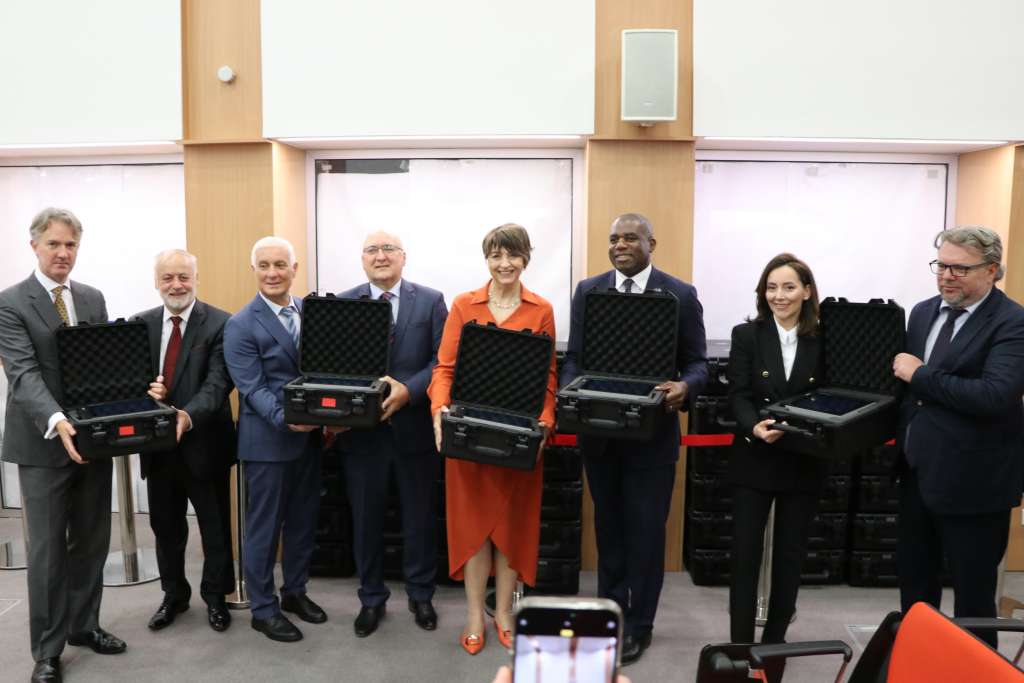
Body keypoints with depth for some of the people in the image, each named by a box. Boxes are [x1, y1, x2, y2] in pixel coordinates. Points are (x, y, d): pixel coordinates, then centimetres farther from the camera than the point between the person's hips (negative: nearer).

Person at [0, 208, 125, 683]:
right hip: (43, 444, -5)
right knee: (47, 549, 4)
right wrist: (56, 421, -35)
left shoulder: (93, 299, 9)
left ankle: (83, 625, 30)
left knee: (91, 542, 13)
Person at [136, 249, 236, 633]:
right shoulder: (142, 324, 6)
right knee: (165, 526, 18)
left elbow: (218, 382, -20)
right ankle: (174, 595, 38)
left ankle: (215, 597, 30)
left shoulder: (220, 324, -11)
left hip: (203, 442, -4)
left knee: (215, 526, 10)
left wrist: (188, 416, -37)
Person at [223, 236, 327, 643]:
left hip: (310, 436, 6)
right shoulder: (241, 326, -10)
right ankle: (263, 609, 23)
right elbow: (253, 389, -16)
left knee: (304, 520, 17)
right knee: (264, 527, 7)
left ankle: (295, 592, 36)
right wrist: (285, 419, -30)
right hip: (268, 441, -5)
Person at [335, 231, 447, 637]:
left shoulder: (431, 301, 0)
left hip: (415, 426, 0)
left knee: (420, 516, 13)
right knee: (366, 518, 12)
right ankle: (371, 599, 32)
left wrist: (408, 390, -19)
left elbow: (442, 360, -5)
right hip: (361, 429, 1)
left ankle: (420, 595, 33)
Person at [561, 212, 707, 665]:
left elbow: (697, 363, -3)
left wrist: (684, 387, -24)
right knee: (608, 525, 18)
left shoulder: (681, 295, -4)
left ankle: (638, 624, 26)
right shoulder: (587, 291, 3)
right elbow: (574, 356, 3)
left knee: (645, 530, 8)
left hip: (652, 433, -2)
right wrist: (570, 388, -17)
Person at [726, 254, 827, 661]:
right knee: (745, 553, 2)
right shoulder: (746, 335, -2)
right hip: (754, 461, -1)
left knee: (790, 555, 12)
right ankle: (740, 644, 13)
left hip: (805, 464, 1)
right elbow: (738, 395, -9)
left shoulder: (824, 340, 1)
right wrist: (754, 427, -28)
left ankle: (775, 640, 28)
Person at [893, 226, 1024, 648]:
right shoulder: (923, 312, 8)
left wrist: (920, 375, -21)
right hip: (917, 473, 7)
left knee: (973, 594, 10)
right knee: (913, 581, 20)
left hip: (972, 482, -7)